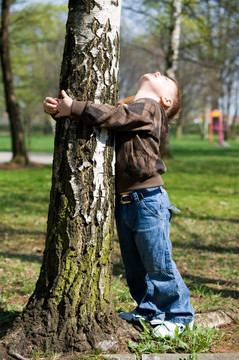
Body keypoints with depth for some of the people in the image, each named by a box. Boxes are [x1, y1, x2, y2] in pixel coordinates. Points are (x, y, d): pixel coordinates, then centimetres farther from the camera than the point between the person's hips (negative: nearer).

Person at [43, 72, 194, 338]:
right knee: (133, 265, 15)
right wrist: (59, 110, -4)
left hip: (148, 199, -8)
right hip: (123, 202, 8)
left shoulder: (148, 108, -8)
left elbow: (113, 116, -23)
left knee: (158, 264, 0)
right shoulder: (129, 108, 16)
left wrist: (72, 108, -21)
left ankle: (180, 316, 14)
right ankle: (148, 311, 30)